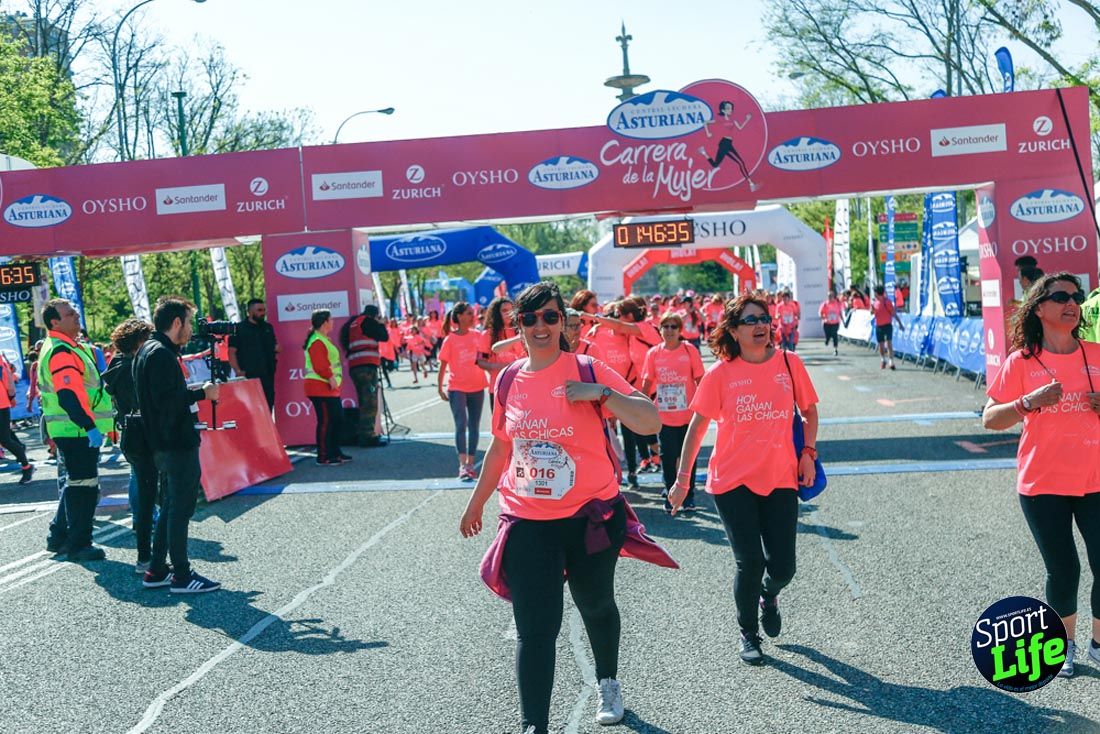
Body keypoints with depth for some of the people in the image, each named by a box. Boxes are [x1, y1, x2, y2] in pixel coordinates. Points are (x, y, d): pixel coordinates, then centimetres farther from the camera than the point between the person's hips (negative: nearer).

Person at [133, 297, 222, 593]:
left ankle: (156, 571, 22)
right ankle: (181, 576, 3)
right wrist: (202, 393, -15)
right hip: (177, 444, -10)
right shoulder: (162, 354, -16)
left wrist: (195, 391, 12)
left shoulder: (148, 351, 16)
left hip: (165, 443, 10)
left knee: (171, 506, 17)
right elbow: (167, 399, -24)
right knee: (180, 508, -3)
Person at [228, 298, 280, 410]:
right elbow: (232, 352, -5)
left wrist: (277, 348, 2)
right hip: (248, 376, -6)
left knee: (268, 404, 8)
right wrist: (238, 371, -15)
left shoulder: (268, 328, 16)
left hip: (267, 376, 6)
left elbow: (274, 346, 27)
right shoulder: (239, 329, -1)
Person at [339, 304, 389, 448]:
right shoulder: (368, 321, -2)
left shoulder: (353, 323, 23)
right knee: (370, 402, -10)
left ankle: (363, 435, 17)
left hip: (354, 367, 9)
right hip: (366, 365, -9)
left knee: (365, 402, 15)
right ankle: (368, 436, -14)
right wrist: (381, 323, 13)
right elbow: (384, 337, -5)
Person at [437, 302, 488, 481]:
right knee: (461, 424, -15)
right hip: (457, 388, -4)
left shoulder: (477, 336, 3)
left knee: (474, 426, 7)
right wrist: (440, 388, -2)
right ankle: (462, 465, -16)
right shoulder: (450, 339, -5)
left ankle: (470, 464, 15)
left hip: (477, 387, 4)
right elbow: (443, 365, -2)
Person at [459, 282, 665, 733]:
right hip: (528, 522, 1)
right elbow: (501, 447, 16)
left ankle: (608, 683, 48)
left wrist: (601, 393, -28)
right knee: (534, 629, -5)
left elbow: (651, 422, -16)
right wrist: (476, 504, 22)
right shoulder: (508, 380, 2)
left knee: (596, 607, 21)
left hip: (591, 517, -1)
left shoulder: (588, 371, -10)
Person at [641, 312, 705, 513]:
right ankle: (670, 494, 20)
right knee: (668, 457, 6)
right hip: (664, 416, 1)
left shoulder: (689, 350, -5)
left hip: (688, 415, -1)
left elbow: (700, 380, -2)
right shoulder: (653, 353, 0)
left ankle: (688, 496, 20)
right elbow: (647, 383, 6)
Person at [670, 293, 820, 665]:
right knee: (750, 562, -3)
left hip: (781, 479, 2)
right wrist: (683, 480, -3)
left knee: (782, 568, 0)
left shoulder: (789, 363, 0)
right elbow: (696, 427, -1)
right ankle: (748, 635, 22)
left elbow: (809, 411, 14)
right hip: (733, 480, -2)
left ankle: (768, 596, 38)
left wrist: (808, 452, 1)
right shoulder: (720, 373, -6)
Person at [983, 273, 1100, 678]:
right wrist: (1030, 402, -20)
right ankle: (1065, 643, 29)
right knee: (1063, 571, 6)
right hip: (1043, 484, -2)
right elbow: (989, 419, -4)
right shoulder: (1022, 362, -3)